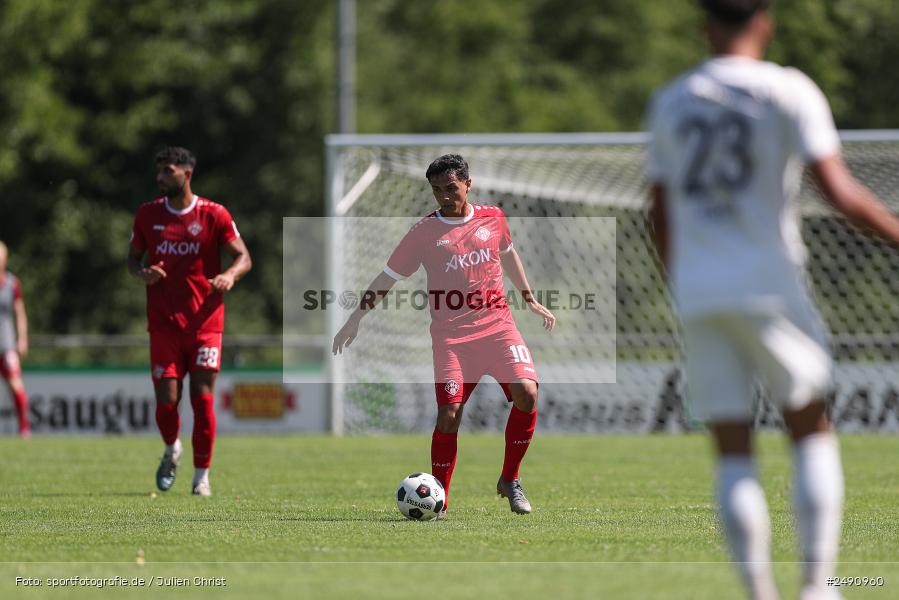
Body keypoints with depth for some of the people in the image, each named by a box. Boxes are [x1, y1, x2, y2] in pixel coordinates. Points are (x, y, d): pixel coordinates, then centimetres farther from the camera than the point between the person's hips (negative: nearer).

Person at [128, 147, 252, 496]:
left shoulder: (214, 215, -2)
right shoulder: (148, 215, 6)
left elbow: (243, 257, -3)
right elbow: (133, 259, 13)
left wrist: (230, 275, -25)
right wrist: (143, 273, -10)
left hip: (204, 322, -2)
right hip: (164, 323, 2)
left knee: (203, 399, -6)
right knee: (166, 400, -5)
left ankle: (202, 476, 5)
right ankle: (171, 450, 27)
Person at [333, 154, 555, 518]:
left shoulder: (493, 219, 8)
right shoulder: (425, 232, 0)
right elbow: (388, 277, 6)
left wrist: (530, 300, 33)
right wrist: (355, 320, 2)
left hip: (498, 326, 2)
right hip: (451, 335, -2)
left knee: (526, 393, -18)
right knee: (449, 414, -12)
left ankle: (510, 481, 0)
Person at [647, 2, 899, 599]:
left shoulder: (670, 101, 10)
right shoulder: (788, 91, -4)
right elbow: (840, 191, -14)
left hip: (697, 298, 3)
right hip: (769, 286, -3)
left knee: (733, 455, 5)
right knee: (813, 433, 9)